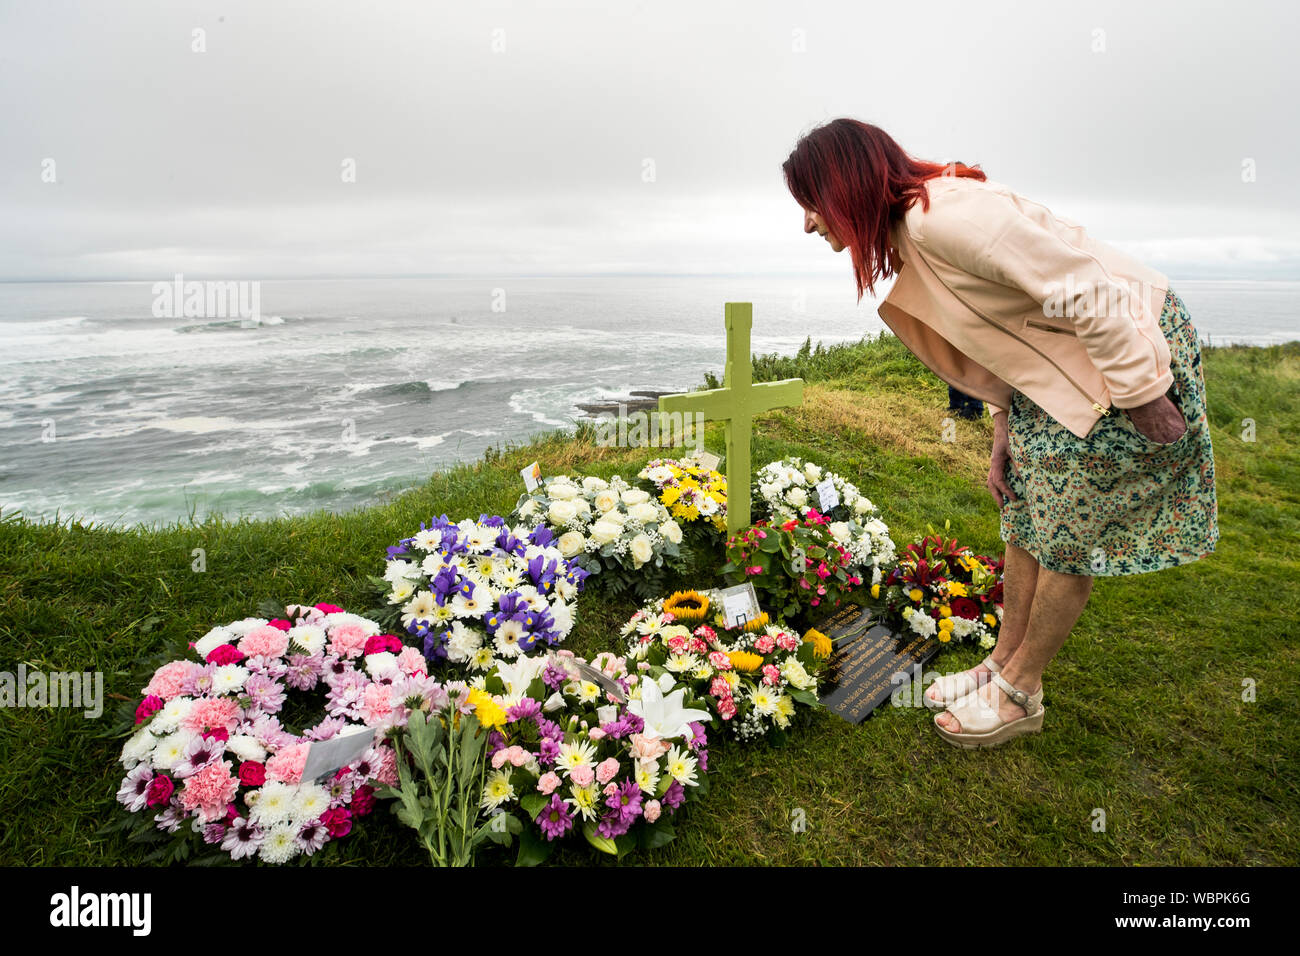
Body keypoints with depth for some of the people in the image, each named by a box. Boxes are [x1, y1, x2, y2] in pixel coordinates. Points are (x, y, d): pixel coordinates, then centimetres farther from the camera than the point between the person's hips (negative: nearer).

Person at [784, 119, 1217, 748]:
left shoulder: (946, 217, -27)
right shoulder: (905, 246, 4)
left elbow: (1086, 294, -29)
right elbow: (994, 339, 11)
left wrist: (1142, 399, -23)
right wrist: (1002, 436, 9)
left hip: (1133, 351, -9)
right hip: (1058, 369, 9)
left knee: (1066, 538, 1)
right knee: (1024, 519, 13)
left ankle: (1020, 694, 17)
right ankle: (1003, 663, 28)